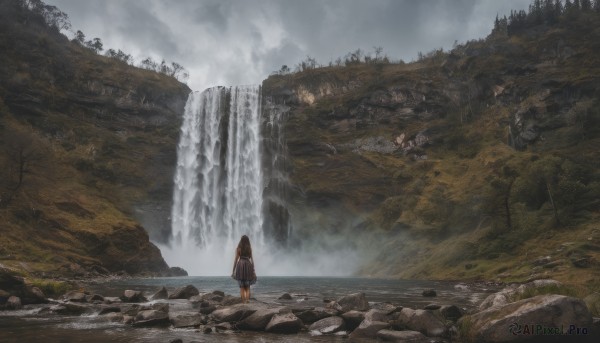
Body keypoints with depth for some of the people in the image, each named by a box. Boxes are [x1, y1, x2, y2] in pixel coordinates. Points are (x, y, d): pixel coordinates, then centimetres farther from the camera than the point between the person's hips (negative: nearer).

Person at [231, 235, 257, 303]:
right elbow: (251, 259, 3)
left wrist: (233, 269, 6)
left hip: (240, 265, -1)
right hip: (248, 265, 1)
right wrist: (253, 269, 10)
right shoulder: (249, 248, 2)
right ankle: (247, 301, -3)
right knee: (247, 287, 8)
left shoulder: (238, 248, 0)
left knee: (241, 287, 4)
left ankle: (243, 302, 0)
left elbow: (236, 259, 0)